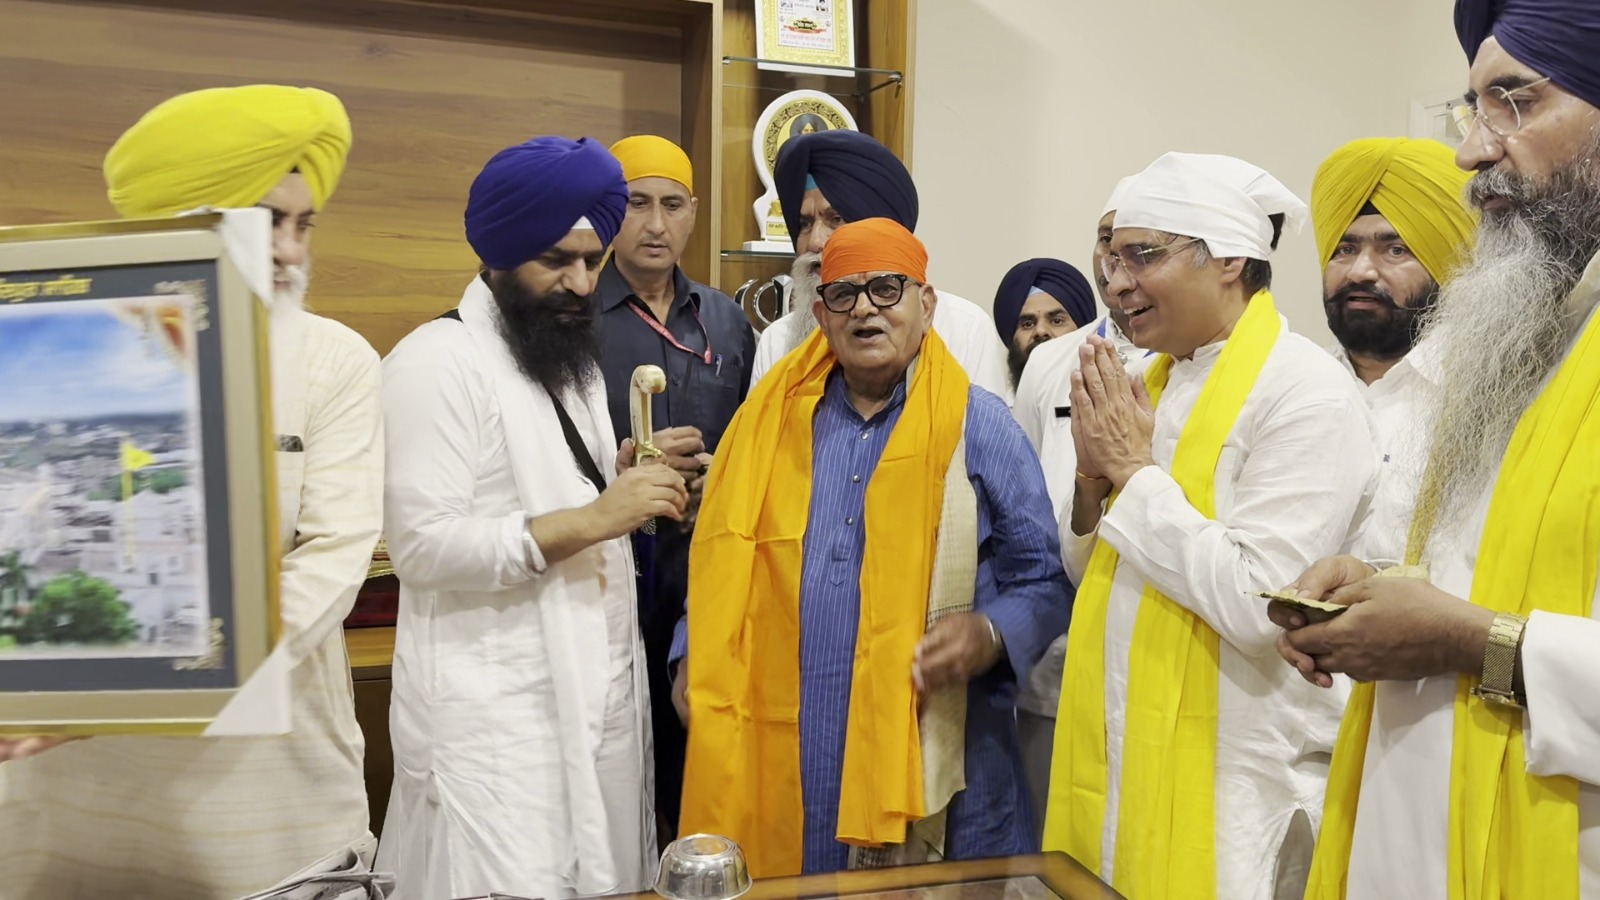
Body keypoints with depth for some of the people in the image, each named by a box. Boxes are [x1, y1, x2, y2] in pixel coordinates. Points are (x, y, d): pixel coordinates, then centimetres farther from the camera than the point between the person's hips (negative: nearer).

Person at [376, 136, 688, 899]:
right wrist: (591, 519, -22)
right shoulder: (435, 362, -11)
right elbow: (425, 545, -19)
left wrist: (626, 485, 2)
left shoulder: (575, 361, 16)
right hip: (496, 716, -7)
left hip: (600, 695, 8)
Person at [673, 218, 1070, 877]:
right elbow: (723, 564, 17)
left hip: (930, 761, -2)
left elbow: (1044, 580, 1)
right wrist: (695, 659, 5)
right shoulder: (772, 419, 8)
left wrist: (990, 636, -17)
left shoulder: (979, 426, 0)